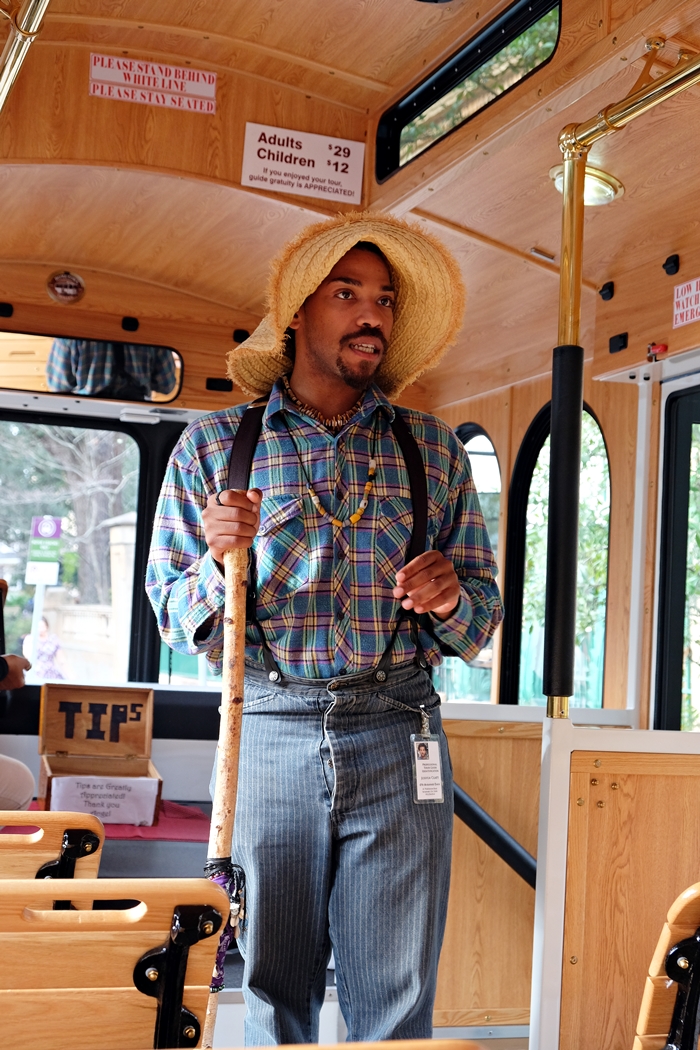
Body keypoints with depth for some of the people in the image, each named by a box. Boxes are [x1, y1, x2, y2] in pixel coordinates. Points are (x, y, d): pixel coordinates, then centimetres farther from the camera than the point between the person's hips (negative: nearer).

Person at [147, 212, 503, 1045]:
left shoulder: (434, 449, 12)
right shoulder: (213, 445, 8)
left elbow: (483, 612, 14)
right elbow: (177, 620, 7)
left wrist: (452, 601, -9)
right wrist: (221, 561, -13)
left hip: (398, 734, 1)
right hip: (268, 732, 0)